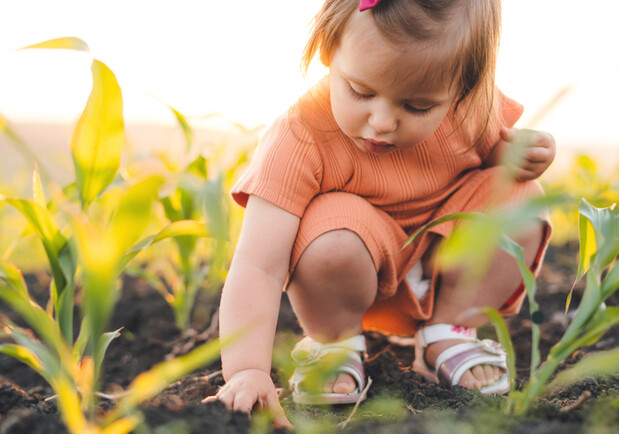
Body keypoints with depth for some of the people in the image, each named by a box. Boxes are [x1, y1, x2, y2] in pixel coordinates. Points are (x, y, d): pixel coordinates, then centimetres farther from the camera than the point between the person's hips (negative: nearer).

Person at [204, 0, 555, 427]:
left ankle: (449, 332, -1)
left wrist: (519, 157, -19)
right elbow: (255, 267, -37)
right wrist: (247, 369, -51)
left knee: (521, 201, -19)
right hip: (362, 278, -4)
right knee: (333, 242, -37)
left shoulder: (473, 107, -19)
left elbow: (495, 147, 6)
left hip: (446, 266, 4)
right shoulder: (300, 142, -32)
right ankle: (333, 342, -4)